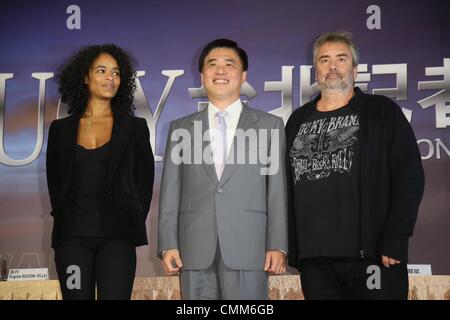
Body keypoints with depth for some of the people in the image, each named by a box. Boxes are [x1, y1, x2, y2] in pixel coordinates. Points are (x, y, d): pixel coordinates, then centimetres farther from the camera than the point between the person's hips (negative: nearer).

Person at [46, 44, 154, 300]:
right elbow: (54, 181, 17)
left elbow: (145, 180, 9)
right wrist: (62, 217, 7)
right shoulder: (61, 129, 11)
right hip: (72, 236, 2)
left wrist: (133, 224, 3)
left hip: (117, 237, -1)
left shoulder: (135, 127, 7)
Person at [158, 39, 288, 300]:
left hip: (248, 251, -1)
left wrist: (278, 246, -3)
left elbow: (277, 190, 5)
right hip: (196, 253, 2)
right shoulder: (181, 129, 14)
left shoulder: (270, 126, 10)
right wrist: (168, 244, 0)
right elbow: (171, 191, 10)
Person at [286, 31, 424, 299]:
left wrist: (395, 242, -11)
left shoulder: (382, 112, 5)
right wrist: (286, 246, 8)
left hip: (373, 256, -3)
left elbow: (409, 177, -3)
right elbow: (286, 186, 16)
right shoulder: (298, 121, 16)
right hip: (313, 260, 3)